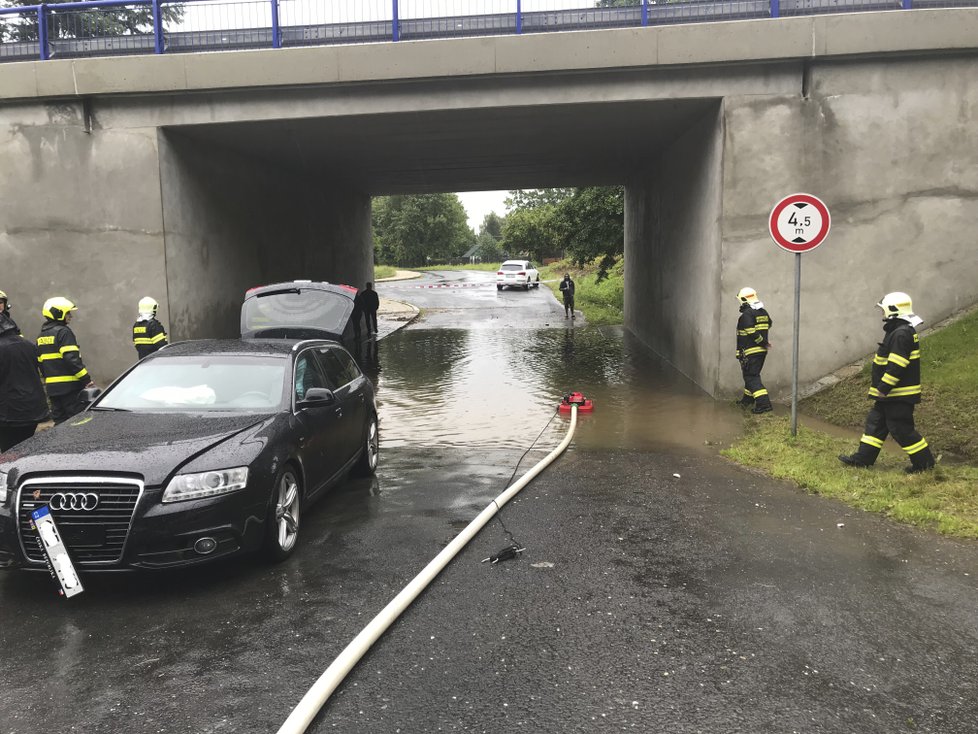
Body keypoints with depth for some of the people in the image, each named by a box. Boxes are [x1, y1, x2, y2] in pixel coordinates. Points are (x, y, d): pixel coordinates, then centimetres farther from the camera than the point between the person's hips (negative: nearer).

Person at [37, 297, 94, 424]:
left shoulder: (42, 336, 17)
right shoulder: (64, 332, -11)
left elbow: (39, 361, 20)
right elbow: (72, 359, -19)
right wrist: (87, 379, -17)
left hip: (51, 386, 9)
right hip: (69, 386, -9)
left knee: (60, 421, 14)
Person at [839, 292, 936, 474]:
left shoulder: (901, 334, -21)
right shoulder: (899, 331, 13)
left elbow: (896, 367, -26)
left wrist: (883, 388, -22)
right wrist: (882, 389, 22)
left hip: (899, 395, -11)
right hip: (891, 394, 11)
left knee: (901, 428, -2)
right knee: (876, 421, 13)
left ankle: (924, 461, 9)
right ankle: (864, 457, 19)